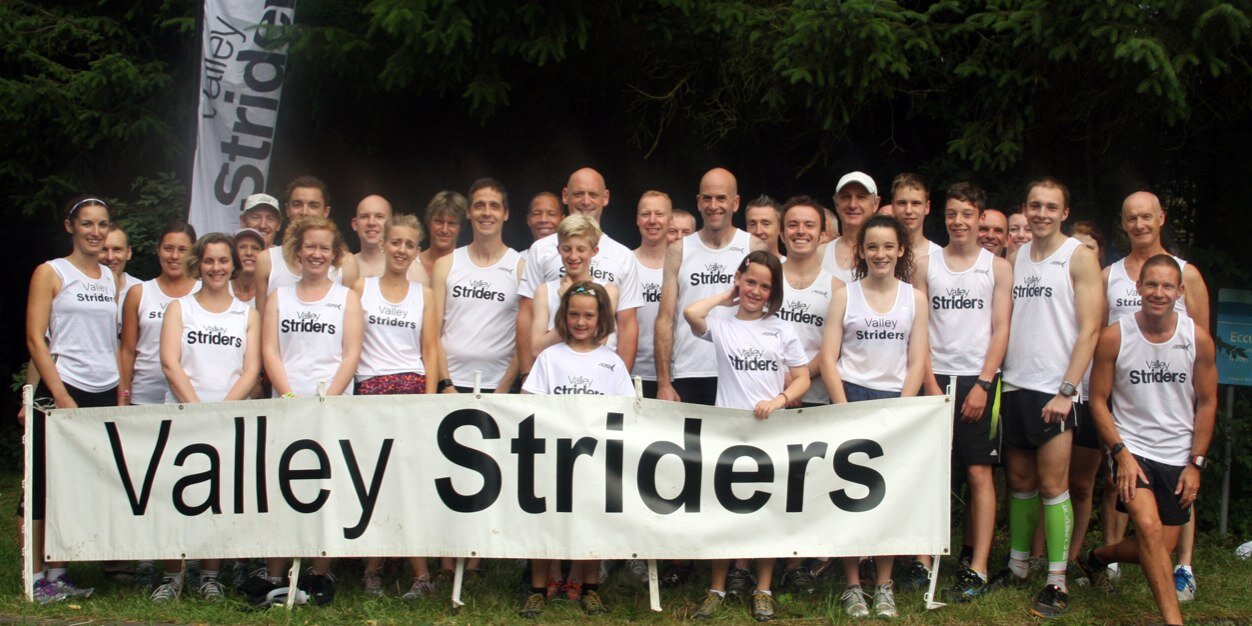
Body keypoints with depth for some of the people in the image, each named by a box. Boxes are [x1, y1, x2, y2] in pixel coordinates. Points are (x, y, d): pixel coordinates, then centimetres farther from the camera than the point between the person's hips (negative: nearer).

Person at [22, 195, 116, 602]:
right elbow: (35, 339, -7)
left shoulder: (110, 278, 15)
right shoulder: (51, 273, 0)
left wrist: (122, 395, 9)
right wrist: (61, 397, -15)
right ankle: (36, 577, 5)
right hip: (62, 392, -5)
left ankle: (57, 573, 13)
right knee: (45, 484, -2)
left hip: (105, 394, 5)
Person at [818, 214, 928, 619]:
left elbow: (917, 363, 4)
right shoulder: (844, 296, 3)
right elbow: (828, 360, -1)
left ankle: (884, 585, 12)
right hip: (850, 398, -1)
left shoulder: (915, 300, 7)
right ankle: (852, 586, 6)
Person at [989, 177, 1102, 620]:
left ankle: (1057, 583, 1)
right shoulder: (1015, 258, 12)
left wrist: (1066, 391, -15)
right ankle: (1017, 566, 24)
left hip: (1053, 390, -5)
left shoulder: (1079, 258, -4)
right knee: (1020, 482, 13)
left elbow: (1088, 331, -9)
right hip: (1014, 386, 5)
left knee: (1053, 486, -5)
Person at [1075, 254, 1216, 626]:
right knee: (1148, 526, -24)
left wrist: (1195, 463, 0)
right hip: (1131, 448, -3)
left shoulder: (1198, 339, -5)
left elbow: (1207, 403, 4)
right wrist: (1121, 453, -12)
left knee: (1159, 548, 6)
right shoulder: (1114, 337, -10)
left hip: (1178, 457, 3)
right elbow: (1098, 400, -3)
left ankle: (1096, 558, 35)